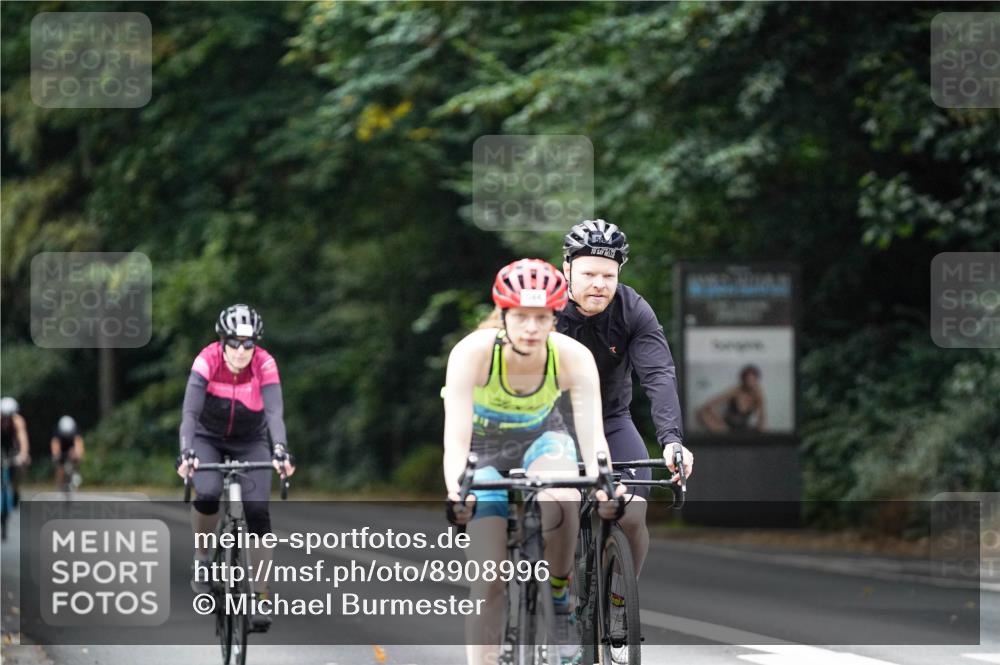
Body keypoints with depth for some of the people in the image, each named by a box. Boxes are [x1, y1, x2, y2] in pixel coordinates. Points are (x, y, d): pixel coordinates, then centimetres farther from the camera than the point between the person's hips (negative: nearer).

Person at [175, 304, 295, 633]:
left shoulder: (264, 364, -25)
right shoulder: (207, 360, -27)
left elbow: (274, 411, -34)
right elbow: (190, 411, -35)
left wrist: (280, 451, -51)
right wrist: (186, 452, -51)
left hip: (250, 443, 1)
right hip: (208, 439, -1)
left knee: (257, 511, -14)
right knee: (208, 493, -30)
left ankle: (259, 599, -7)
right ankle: (202, 557, -3)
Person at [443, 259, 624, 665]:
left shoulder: (573, 358, -27)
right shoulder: (472, 353, -32)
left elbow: (592, 433, -33)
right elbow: (456, 437, -38)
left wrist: (603, 485, -52)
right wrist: (456, 491, -56)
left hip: (542, 439, 1)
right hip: (486, 451, -1)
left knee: (560, 501, -34)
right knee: (489, 582, -12)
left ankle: (560, 601, -9)